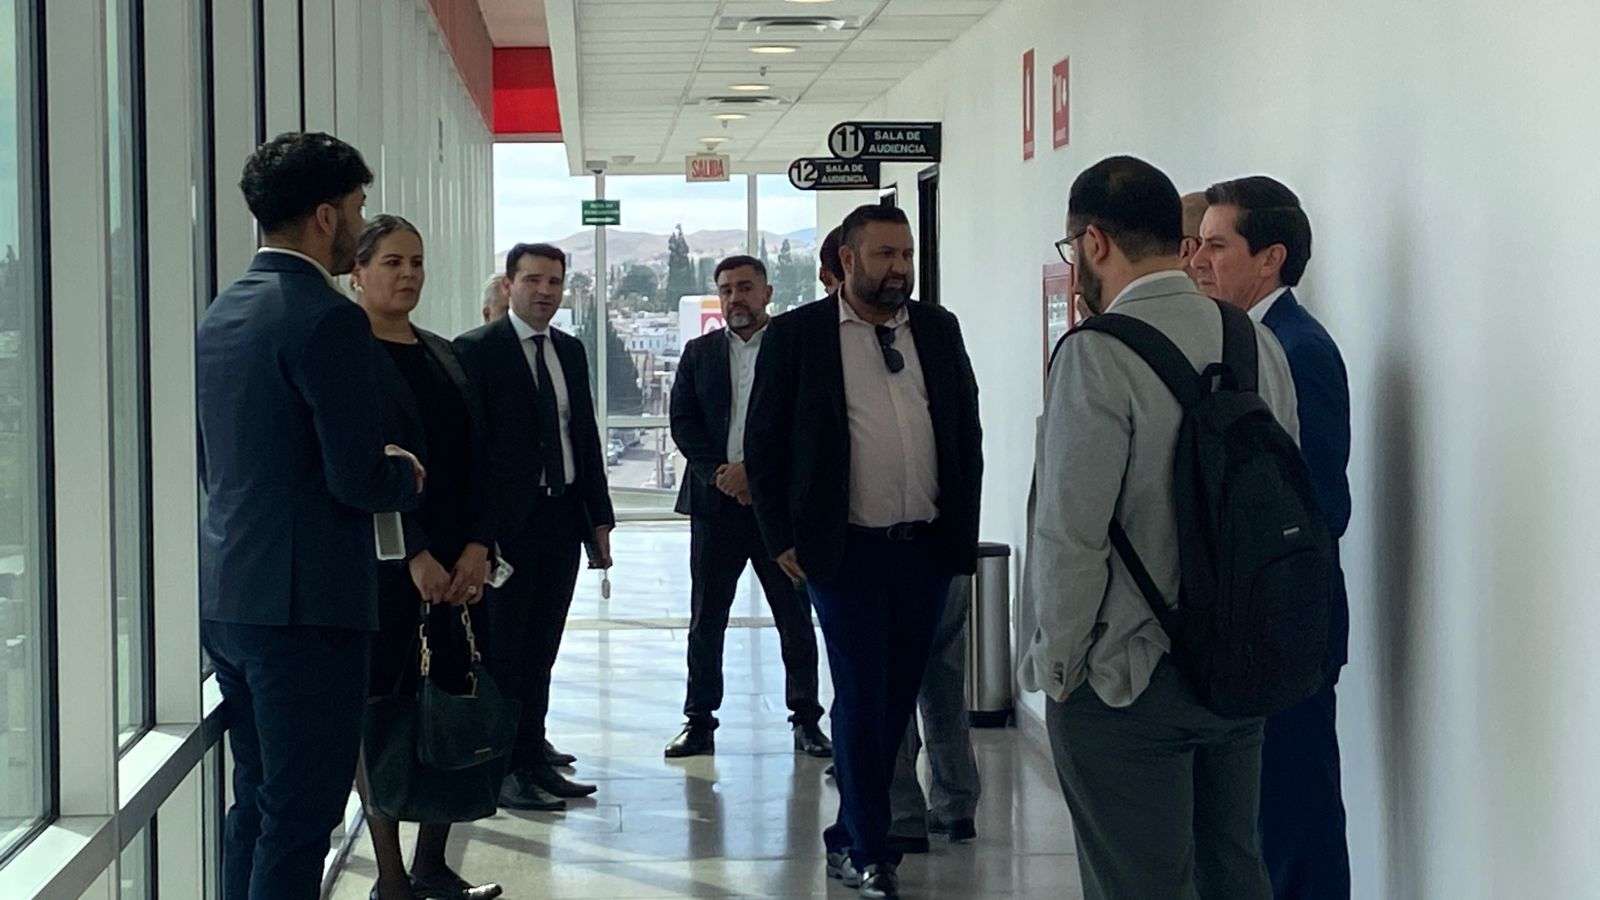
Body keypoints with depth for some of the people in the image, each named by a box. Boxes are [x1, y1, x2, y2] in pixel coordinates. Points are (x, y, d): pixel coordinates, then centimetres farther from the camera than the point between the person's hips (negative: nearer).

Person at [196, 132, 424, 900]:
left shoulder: (221, 314, 12)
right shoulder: (329, 320, -15)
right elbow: (359, 480, -19)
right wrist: (406, 475, 3)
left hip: (227, 597, 9)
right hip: (306, 602, -9)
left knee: (257, 803, 17)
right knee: (300, 816, -2)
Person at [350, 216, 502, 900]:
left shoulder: (442, 355, 16)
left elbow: (475, 457, 13)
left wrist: (477, 549, -1)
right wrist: (414, 558, -15)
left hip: (457, 566, 6)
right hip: (384, 564, -6)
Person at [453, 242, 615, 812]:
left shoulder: (570, 351, 13)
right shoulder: (477, 350, -6)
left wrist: (599, 518, 11)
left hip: (563, 518, 6)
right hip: (507, 523, -6)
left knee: (541, 650, 11)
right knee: (504, 651, 0)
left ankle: (533, 757, 19)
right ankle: (505, 769, 6)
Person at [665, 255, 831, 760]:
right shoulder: (700, 352, 11)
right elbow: (683, 423, 5)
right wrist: (720, 473, -9)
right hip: (716, 501, 2)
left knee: (795, 617, 3)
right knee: (706, 617, 4)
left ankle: (806, 720, 13)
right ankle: (700, 722, 11)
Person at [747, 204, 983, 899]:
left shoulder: (939, 330, 9)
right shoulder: (796, 334, -2)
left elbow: (967, 432, 14)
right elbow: (764, 443, 0)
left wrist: (963, 530, 8)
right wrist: (783, 539, -3)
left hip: (927, 548, 4)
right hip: (846, 550, -4)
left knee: (897, 695, 9)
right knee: (862, 697, -2)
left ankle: (852, 836, 22)